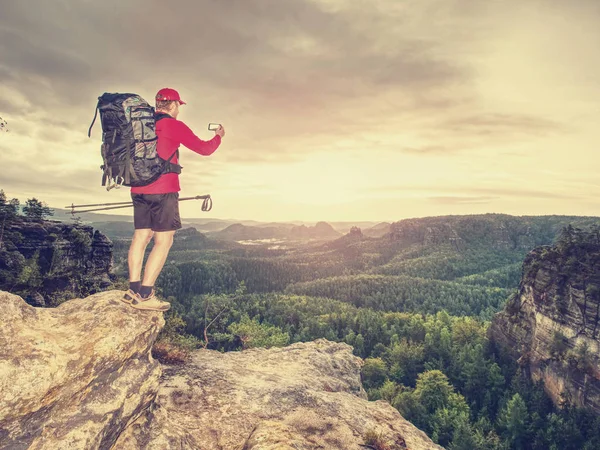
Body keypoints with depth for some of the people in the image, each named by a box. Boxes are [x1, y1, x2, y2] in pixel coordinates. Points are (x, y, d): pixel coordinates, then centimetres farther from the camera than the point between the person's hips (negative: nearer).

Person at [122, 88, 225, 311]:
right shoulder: (174, 125, -5)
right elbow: (204, 149, 1)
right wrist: (219, 135, 19)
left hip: (138, 189, 7)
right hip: (163, 191, -7)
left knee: (141, 236, 10)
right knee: (164, 241, -2)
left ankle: (133, 290, 9)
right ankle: (145, 295, -4)